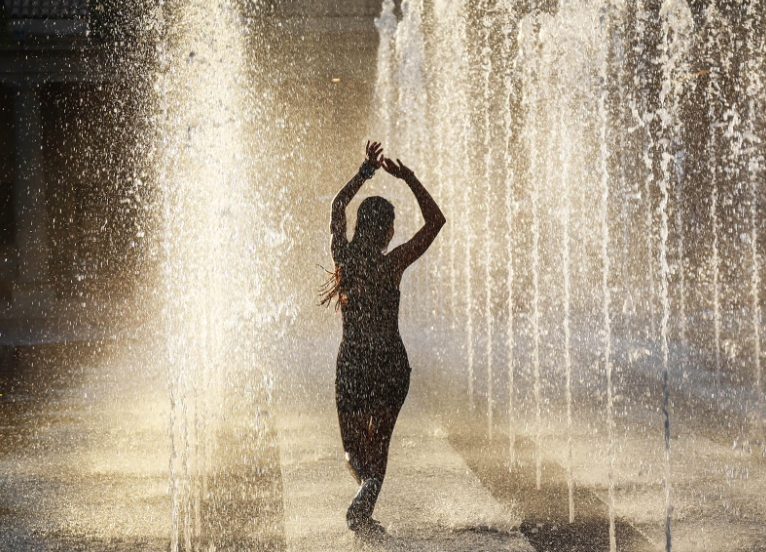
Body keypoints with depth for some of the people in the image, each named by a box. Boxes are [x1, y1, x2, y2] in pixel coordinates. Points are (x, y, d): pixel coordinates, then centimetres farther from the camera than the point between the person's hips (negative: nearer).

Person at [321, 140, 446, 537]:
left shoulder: (344, 259, -5)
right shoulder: (393, 265, -12)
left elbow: (337, 207, 13)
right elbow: (436, 220, -5)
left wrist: (366, 171, 17)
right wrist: (408, 179, -4)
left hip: (352, 361, 1)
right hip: (391, 362, -1)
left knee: (354, 445, 14)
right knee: (379, 441, 11)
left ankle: (367, 478, -16)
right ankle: (363, 513, -4)